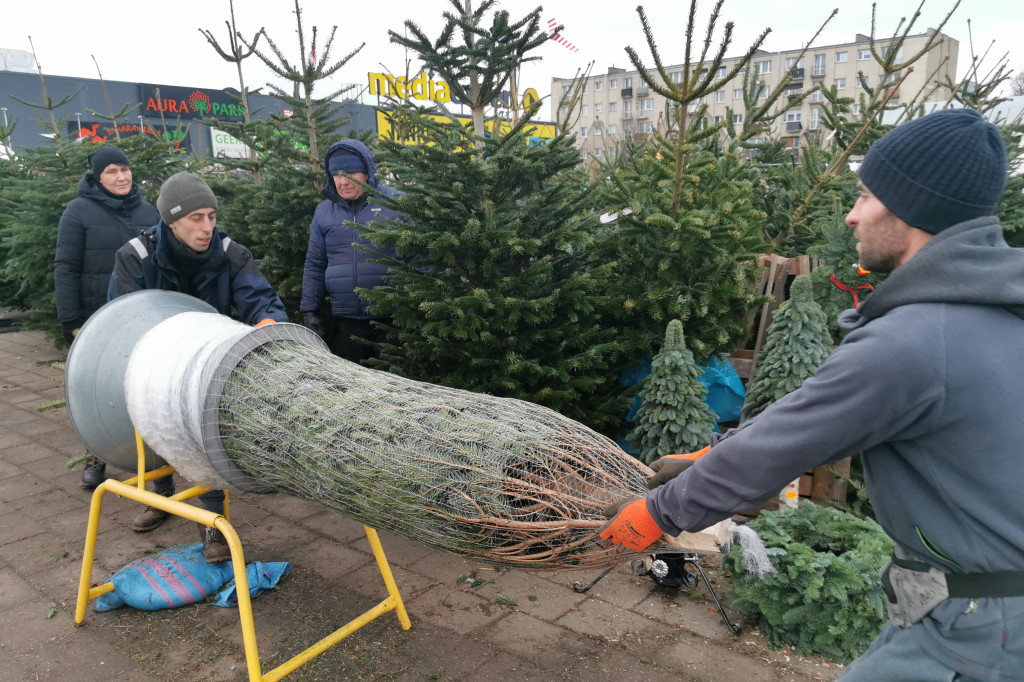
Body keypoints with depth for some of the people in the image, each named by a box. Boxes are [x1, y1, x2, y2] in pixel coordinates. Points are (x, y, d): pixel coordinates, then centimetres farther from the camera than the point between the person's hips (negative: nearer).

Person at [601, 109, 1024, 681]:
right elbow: (817, 414, 6)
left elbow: (773, 450, -20)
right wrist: (718, 457, 9)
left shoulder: (907, 344, -28)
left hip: (976, 629, -7)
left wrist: (659, 512, -6)